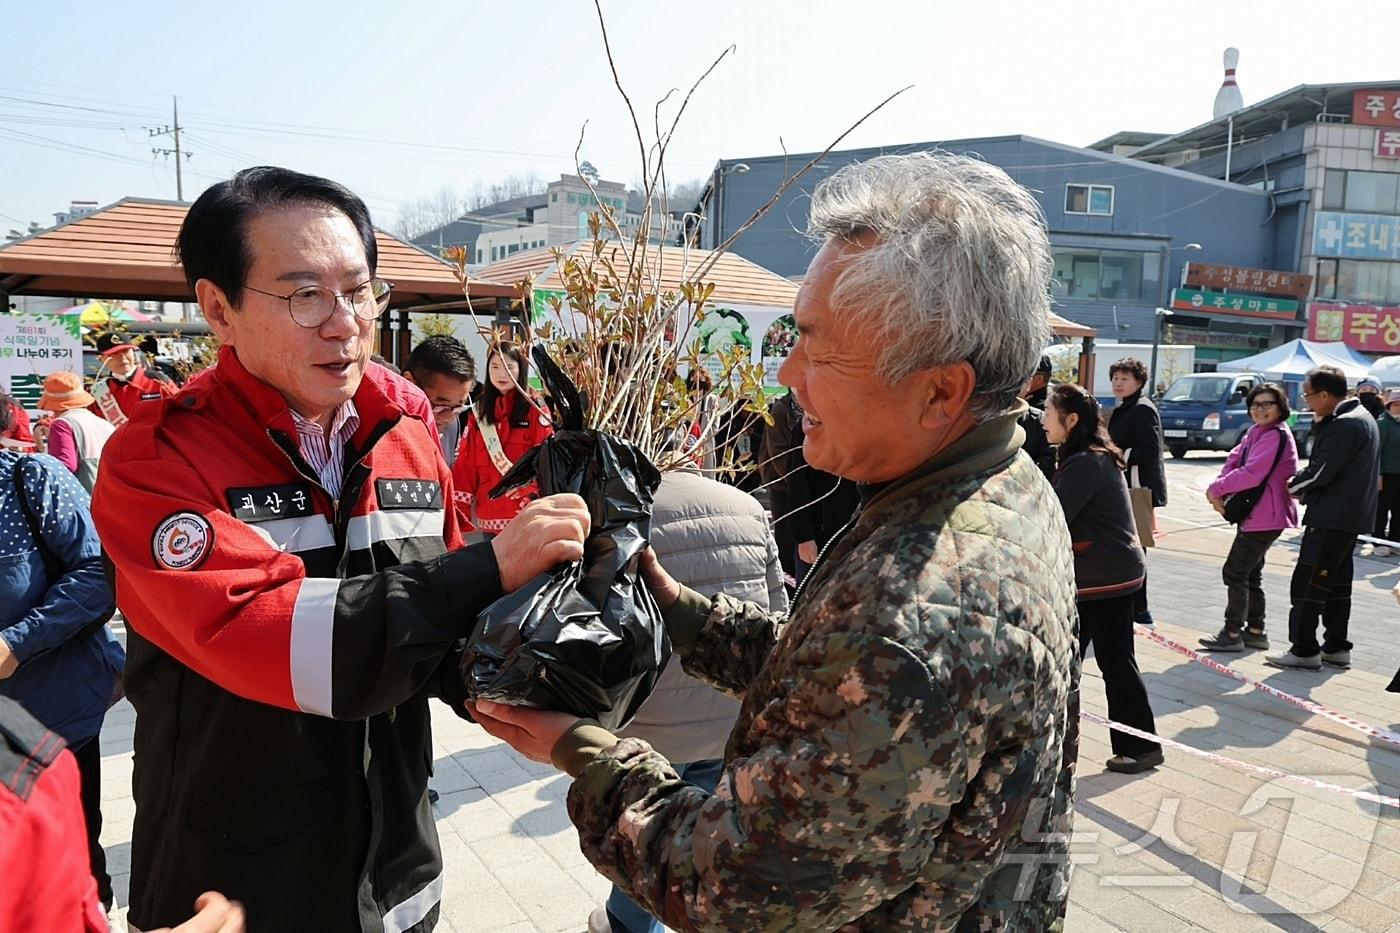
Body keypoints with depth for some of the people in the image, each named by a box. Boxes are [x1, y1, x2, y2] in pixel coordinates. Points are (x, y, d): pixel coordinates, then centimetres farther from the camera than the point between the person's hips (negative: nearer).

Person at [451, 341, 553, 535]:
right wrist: (459, 508, 0)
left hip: (526, 513, -4)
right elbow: (465, 464, 8)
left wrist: (533, 496, -20)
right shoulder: (479, 413, 11)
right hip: (489, 514, 4)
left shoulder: (534, 411, -1)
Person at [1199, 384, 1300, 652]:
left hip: (1265, 517, -10)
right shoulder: (1256, 432, 11)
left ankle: (1232, 634, 0)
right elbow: (1234, 460, 7)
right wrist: (1220, 492, -9)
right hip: (1253, 514, 10)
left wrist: (1216, 488, -14)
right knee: (1250, 573, 17)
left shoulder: (1276, 436, -17)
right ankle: (1255, 631, 27)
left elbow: (1251, 474, -25)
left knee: (1234, 572, -7)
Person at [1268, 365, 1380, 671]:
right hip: (1352, 516, 11)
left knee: (1308, 583, -5)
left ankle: (1304, 650, -1)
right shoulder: (1361, 417, 14)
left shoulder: (1344, 425, -19)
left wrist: (1294, 486, -5)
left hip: (1331, 517, -11)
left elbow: (1320, 472, -20)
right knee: (1337, 582, 17)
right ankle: (1336, 647, 25)